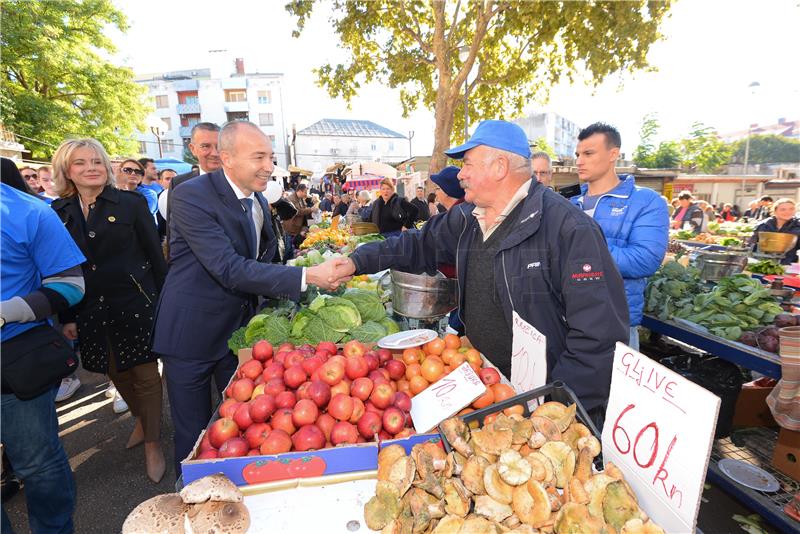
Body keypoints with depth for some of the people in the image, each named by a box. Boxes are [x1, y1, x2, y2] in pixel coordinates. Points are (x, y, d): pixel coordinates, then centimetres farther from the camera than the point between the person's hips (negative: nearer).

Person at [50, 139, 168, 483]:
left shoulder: (131, 203, -5)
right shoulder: (58, 212, 4)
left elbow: (155, 255, -3)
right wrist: (66, 317, 4)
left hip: (136, 302, -3)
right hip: (91, 310, 4)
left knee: (145, 374, 3)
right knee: (117, 373, 18)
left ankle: (152, 444, 19)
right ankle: (141, 419, 44)